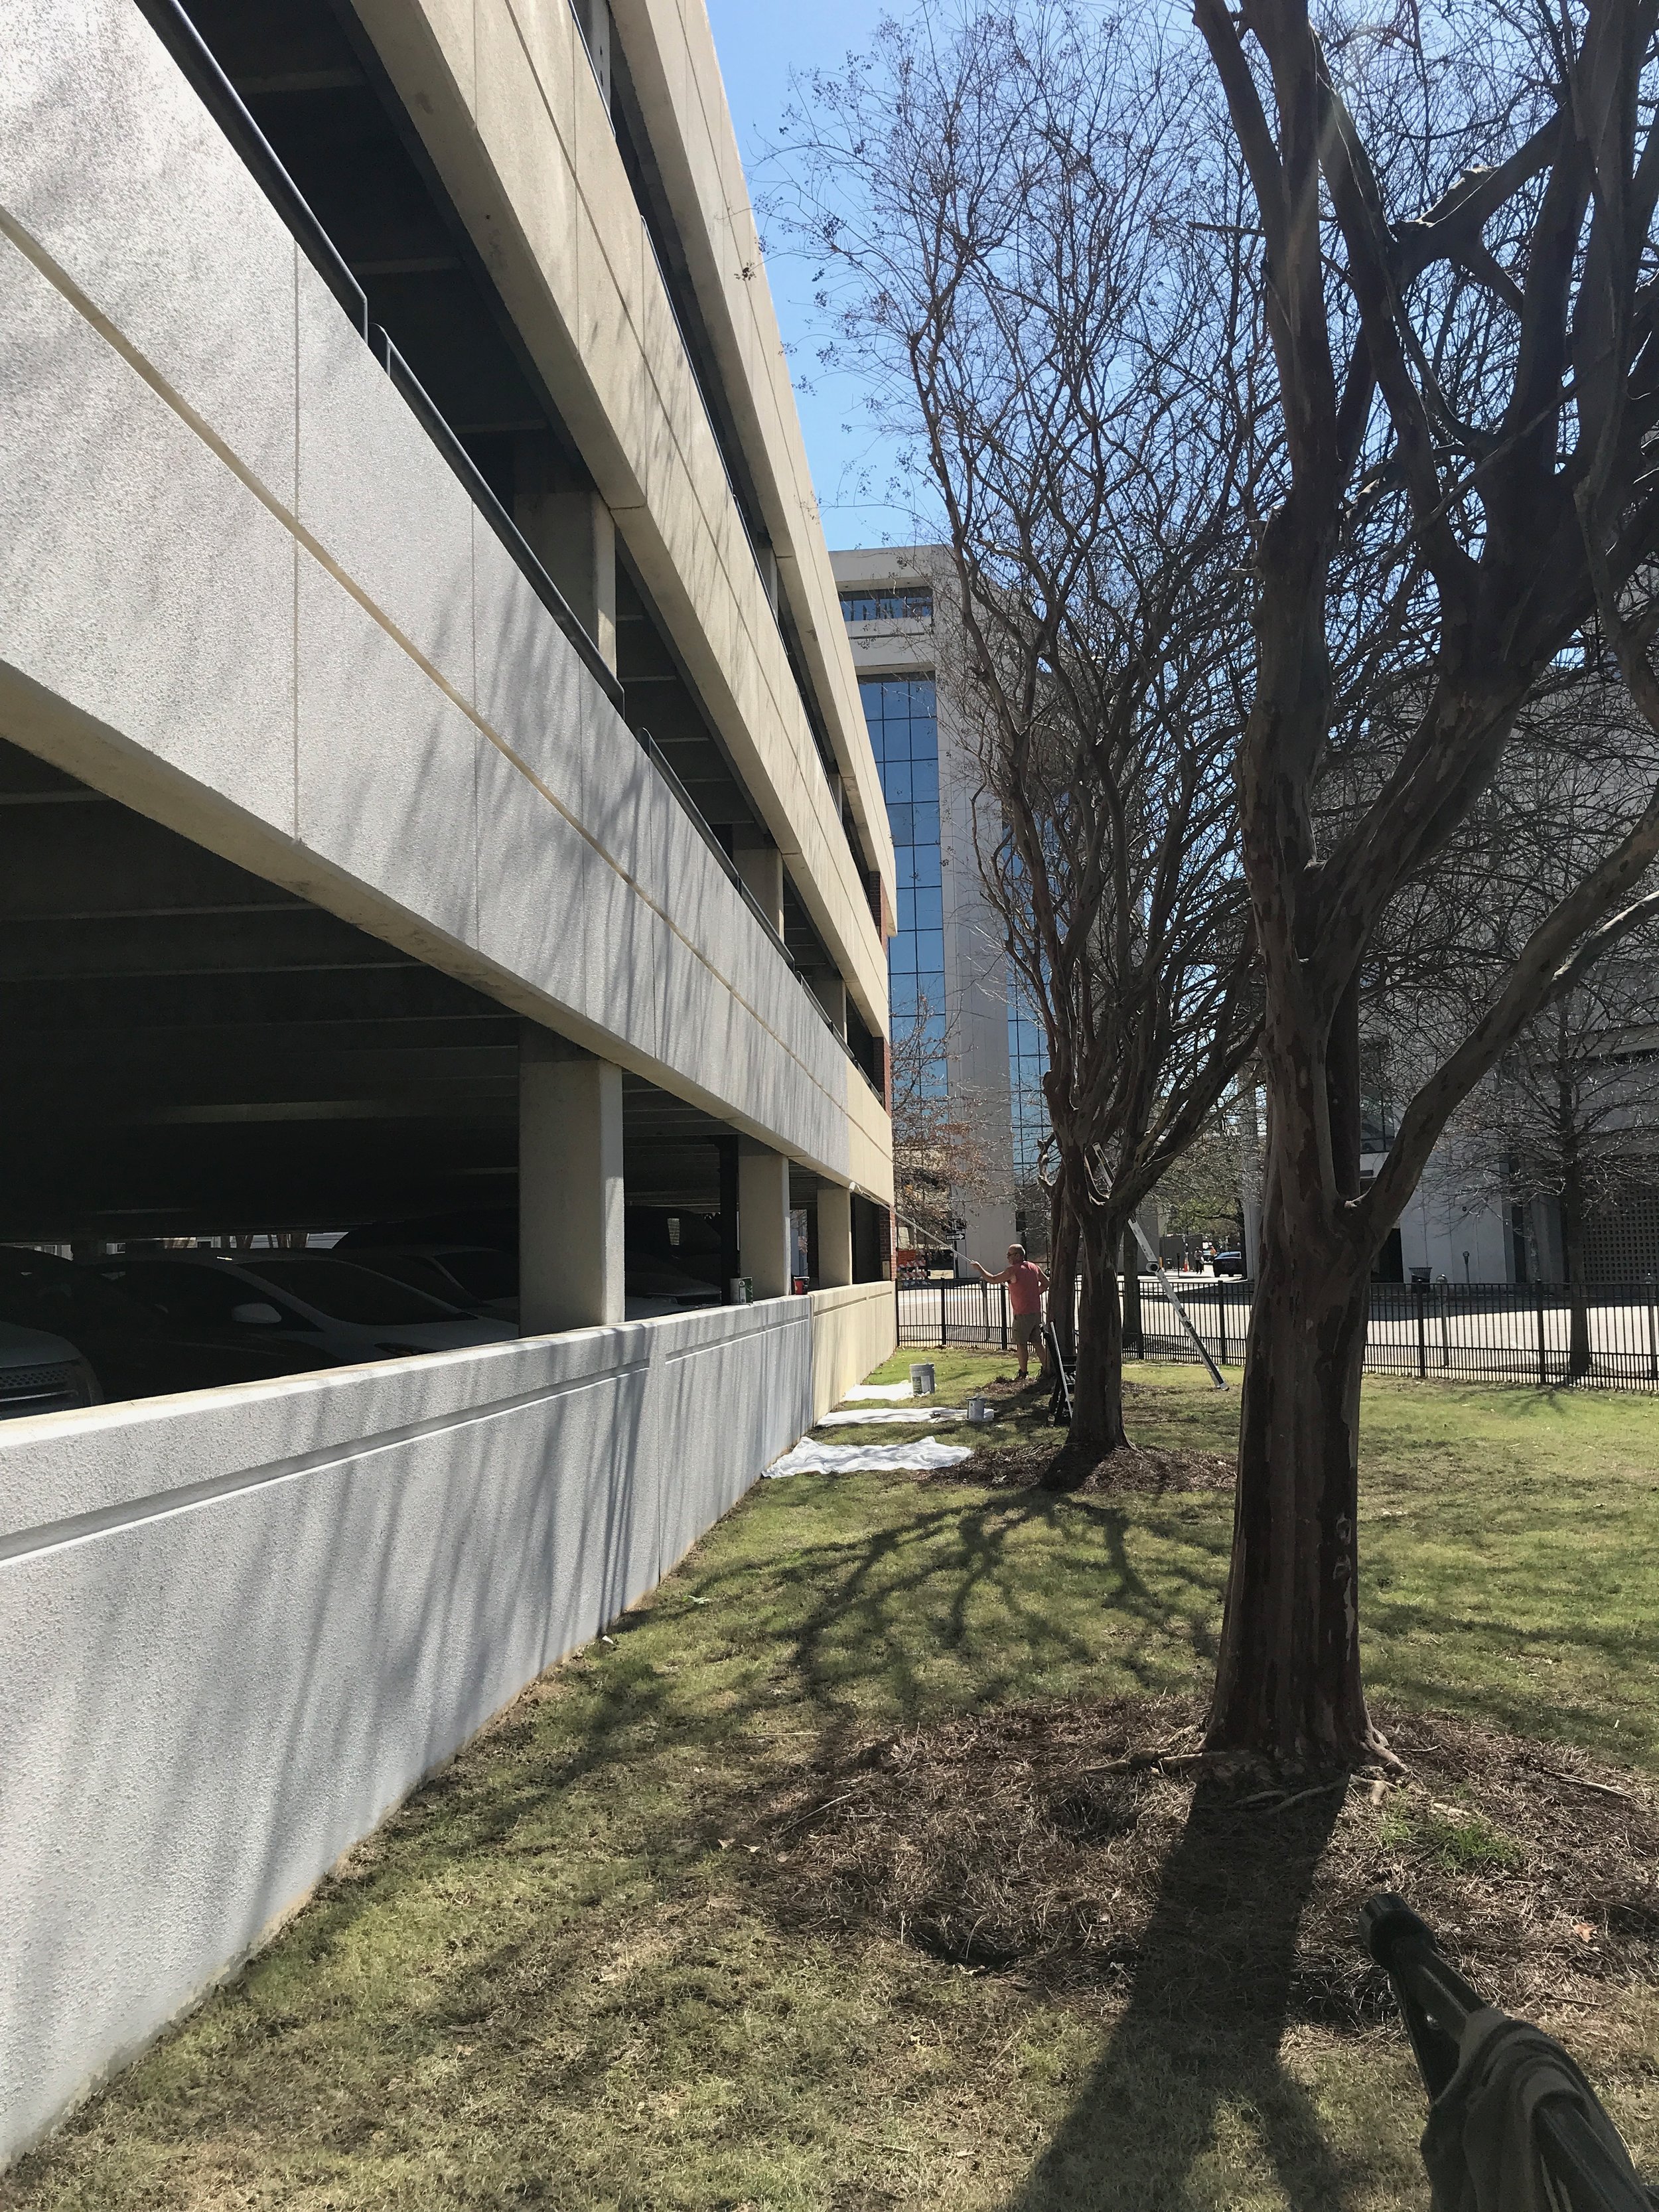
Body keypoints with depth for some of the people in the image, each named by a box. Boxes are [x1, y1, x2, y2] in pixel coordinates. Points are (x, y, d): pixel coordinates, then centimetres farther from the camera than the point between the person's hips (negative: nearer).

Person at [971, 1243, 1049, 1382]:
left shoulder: (1013, 1270, -14)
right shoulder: (1034, 1268, 9)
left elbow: (993, 1279, -10)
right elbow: (1046, 1283, 19)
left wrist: (979, 1268, 1)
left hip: (1022, 1314, -7)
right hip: (1036, 1312, 7)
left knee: (1021, 1344, 1)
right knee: (1037, 1342, 13)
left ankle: (1023, 1374, 3)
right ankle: (1046, 1369, 14)